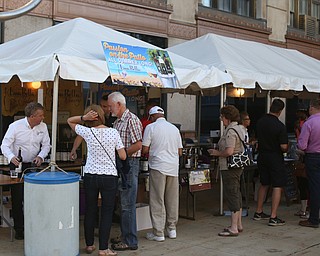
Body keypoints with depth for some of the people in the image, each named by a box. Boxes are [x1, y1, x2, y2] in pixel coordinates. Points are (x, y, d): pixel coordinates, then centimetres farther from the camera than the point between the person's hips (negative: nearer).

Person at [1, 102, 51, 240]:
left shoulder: (43, 127, -2)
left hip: (34, 165, 3)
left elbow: (46, 145, 7)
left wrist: (41, 156, -12)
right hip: (17, 165, -3)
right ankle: (19, 229, 15)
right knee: (17, 198, 2)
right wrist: (11, 157, -33)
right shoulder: (15, 126, -13)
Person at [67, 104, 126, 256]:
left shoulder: (88, 132, -5)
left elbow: (70, 121, 11)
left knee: (90, 211, 13)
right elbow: (123, 156, -4)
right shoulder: (113, 132, -5)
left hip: (90, 176, 1)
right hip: (109, 177, -1)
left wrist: (84, 118, -6)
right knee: (106, 213, 5)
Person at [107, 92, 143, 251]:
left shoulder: (131, 120, -13)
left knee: (128, 204, -6)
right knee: (123, 203, 15)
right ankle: (125, 236, 25)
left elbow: (138, 145, -20)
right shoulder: (117, 122, 16)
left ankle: (130, 241, 1)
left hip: (129, 164, -10)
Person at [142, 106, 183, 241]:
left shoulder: (151, 127, -3)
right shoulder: (174, 128, 11)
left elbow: (145, 150, -6)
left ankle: (158, 233, 3)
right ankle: (172, 229, 21)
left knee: (157, 201, 1)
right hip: (173, 167, 5)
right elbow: (180, 152, 13)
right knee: (172, 200, 13)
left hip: (158, 166, -5)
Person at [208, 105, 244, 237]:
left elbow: (229, 152, -25)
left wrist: (217, 153, -8)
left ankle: (233, 228, -3)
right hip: (238, 166, 11)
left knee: (231, 194, -7)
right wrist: (219, 151, 14)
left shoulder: (230, 131, -17)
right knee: (236, 194, 15)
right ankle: (239, 225, 24)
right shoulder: (239, 129, 15)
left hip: (229, 167, -11)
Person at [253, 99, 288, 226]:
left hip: (262, 156, 7)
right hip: (275, 158, -6)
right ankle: (273, 218, -3)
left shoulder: (260, 122, 1)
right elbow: (283, 146, -19)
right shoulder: (280, 126, -19)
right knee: (277, 186, -1)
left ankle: (258, 212, 26)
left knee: (264, 184, 19)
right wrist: (285, 150, 2)